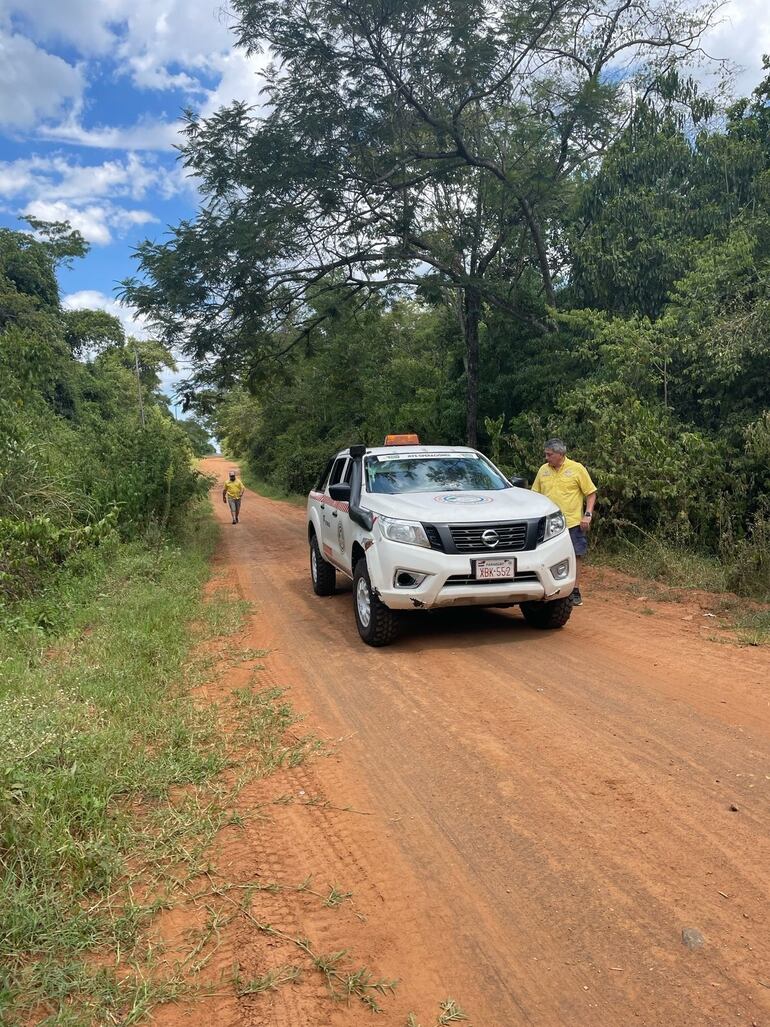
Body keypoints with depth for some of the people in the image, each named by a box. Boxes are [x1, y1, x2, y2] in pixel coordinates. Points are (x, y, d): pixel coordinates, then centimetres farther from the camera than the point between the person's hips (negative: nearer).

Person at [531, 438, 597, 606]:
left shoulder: (577, 469, -3)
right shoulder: (543, 470, 7)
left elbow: (591, 493, 0)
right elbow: (536, 494, 15)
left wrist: (588, 514, -9)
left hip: (573, 523, -3)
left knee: (574, 558, 3)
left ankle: (575, 592, 14)